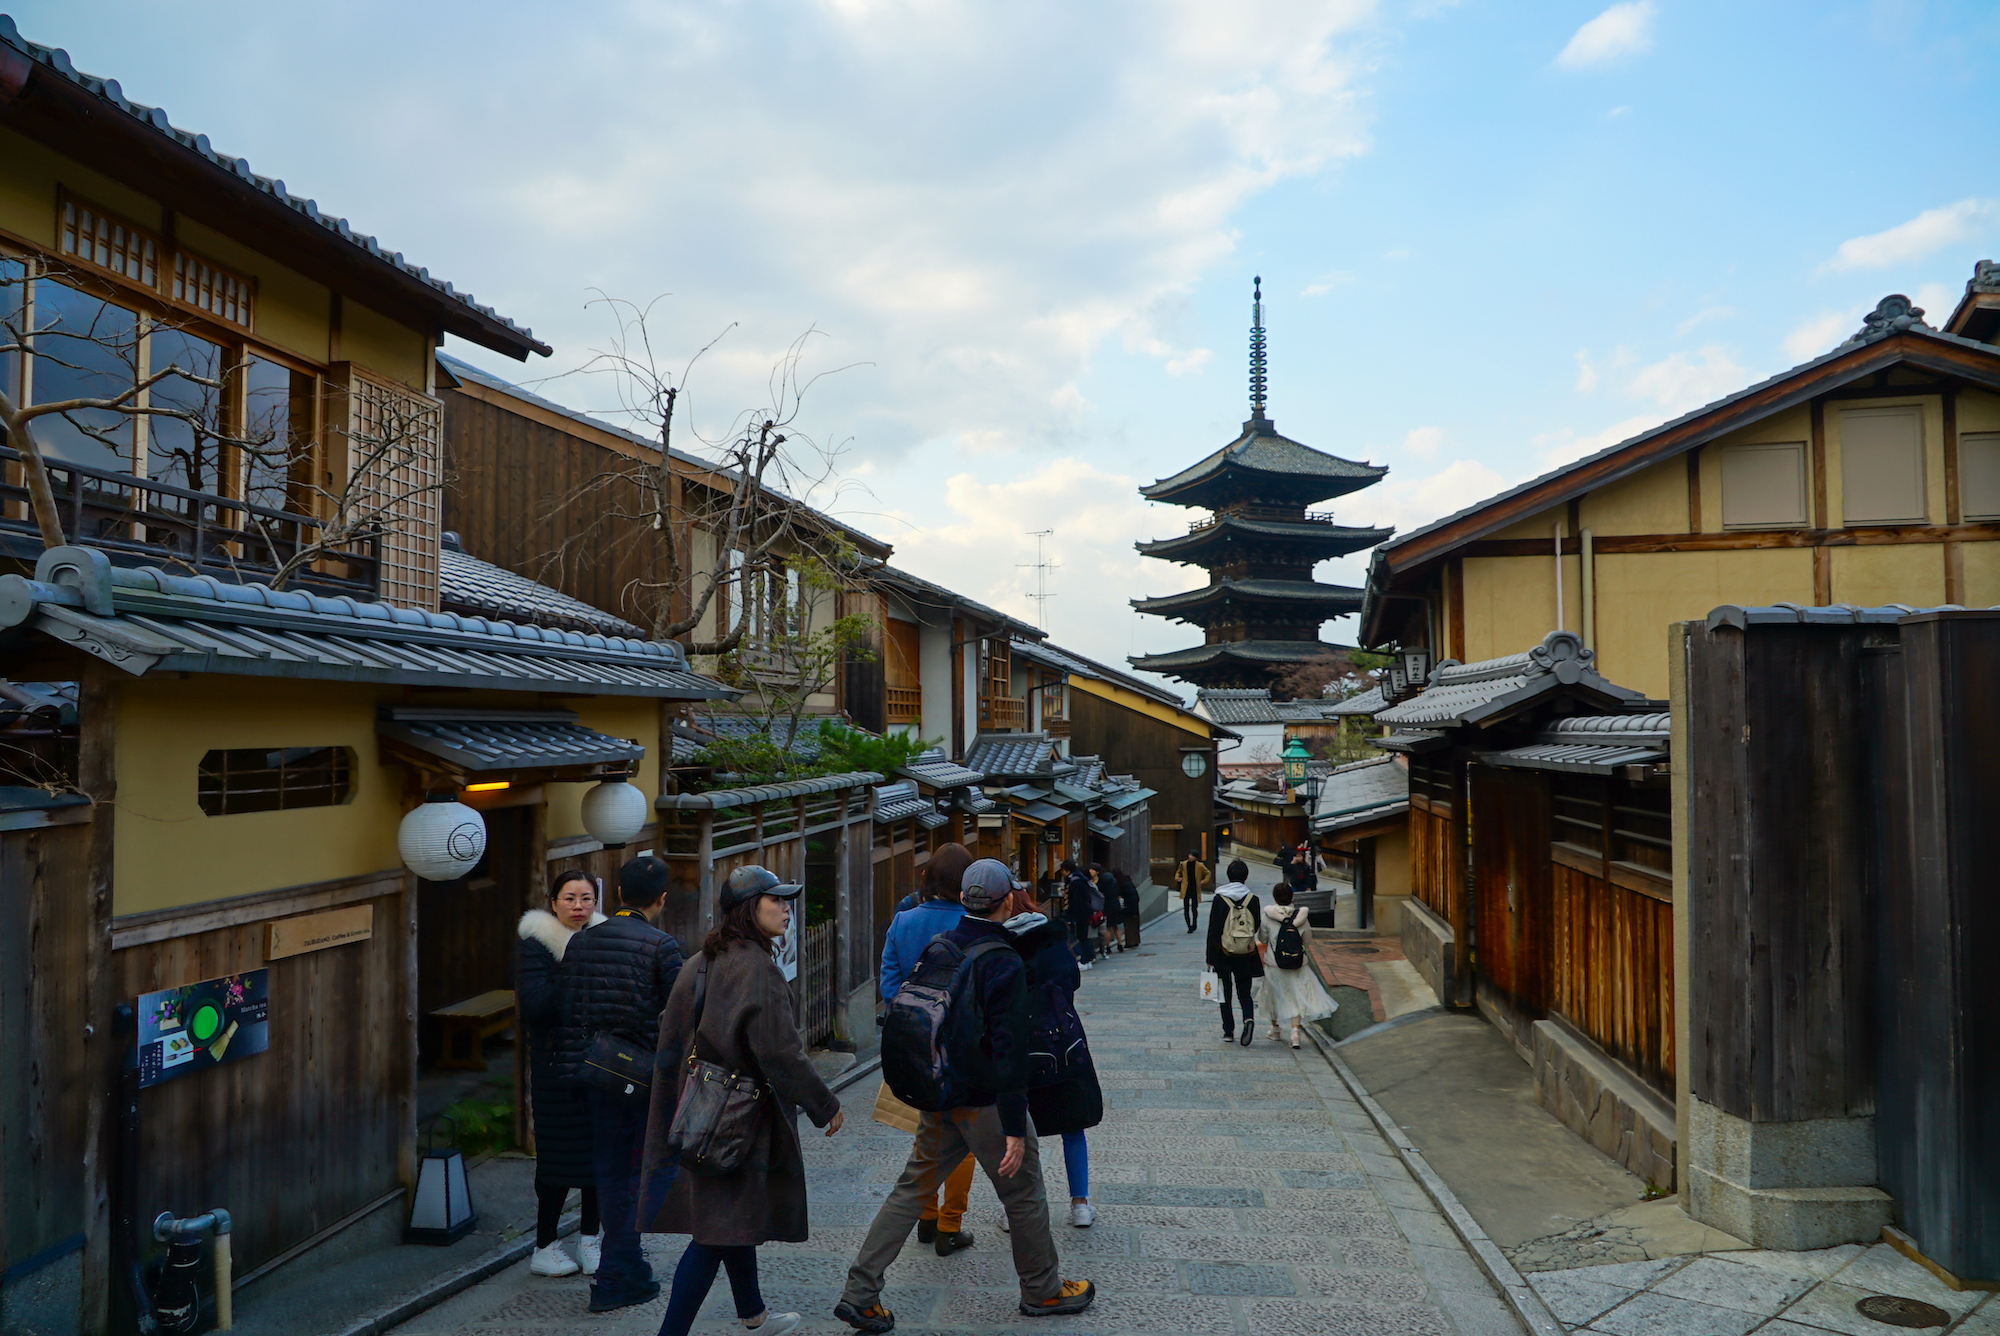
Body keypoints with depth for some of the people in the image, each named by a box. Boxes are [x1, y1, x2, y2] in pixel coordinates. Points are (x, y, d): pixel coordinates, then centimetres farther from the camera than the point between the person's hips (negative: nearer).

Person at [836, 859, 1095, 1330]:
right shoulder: (1005, 964, -21)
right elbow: (1009, 1050, -23)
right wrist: (1015, 1128, -21)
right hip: (985, 1101, -7)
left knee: (912, 1189, 12)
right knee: (1024, 1193, 12)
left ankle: (859, 1294, 13)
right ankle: (1042, 1291, 28)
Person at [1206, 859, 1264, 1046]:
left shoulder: (1219, 899, -8)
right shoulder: (1253, 899, -4)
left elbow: (1213, 929, -6)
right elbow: (1256, 927, 4)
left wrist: (1210, 958, -1)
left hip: (1224, 953, -1)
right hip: (1246, 954, 2)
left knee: (1225, 992, 11)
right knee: (1244, 992, 11)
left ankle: (1228, 1031, 13)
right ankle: (1249, 1018, -16)